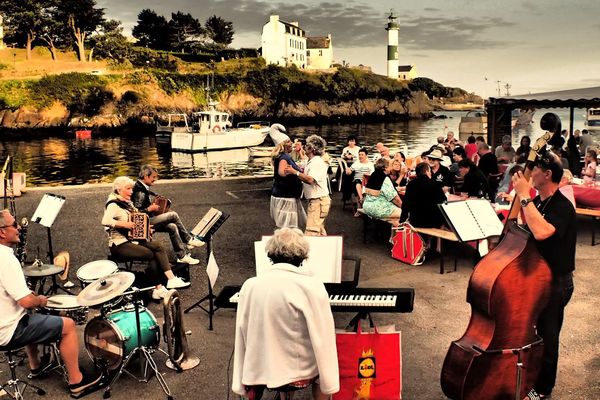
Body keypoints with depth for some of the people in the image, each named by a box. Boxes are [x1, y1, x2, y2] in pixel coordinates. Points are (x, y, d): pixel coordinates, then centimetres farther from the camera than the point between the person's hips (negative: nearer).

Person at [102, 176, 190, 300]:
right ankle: (158, 288, -12)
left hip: (133, 239, 8)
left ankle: (171, 279, -22)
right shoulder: (113, 205, -13)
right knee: (151, 254, -22)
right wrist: (124, 224, -30)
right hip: (120, 244, -8)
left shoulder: (128, 203, 14)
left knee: (158, 247, -13)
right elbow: (105, 221, -32)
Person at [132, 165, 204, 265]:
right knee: (173, 215, -15)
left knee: (172, 227, -8)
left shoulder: (144, 189, 10)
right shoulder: (139, 192, -20)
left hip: (150, 220, 10)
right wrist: (150, 209, -23)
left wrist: (159, 203, 13)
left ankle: (182, 255, -7)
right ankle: (189, 239, -3)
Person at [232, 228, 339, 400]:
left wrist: (242, 383, 9)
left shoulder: (249, 286, -6)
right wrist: (329, 384, -5)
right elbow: (322, 340, -15)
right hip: (299, 372, -3)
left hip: (258, 371, 4)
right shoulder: (311, 286, -17)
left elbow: (241, 338, 0)